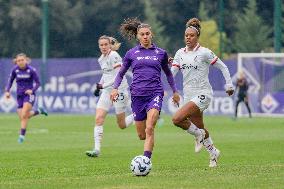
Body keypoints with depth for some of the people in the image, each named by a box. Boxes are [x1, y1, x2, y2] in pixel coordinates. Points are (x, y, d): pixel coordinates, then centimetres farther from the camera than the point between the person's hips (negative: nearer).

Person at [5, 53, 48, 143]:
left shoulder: (31, 70, -12)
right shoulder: (15, 70, -3)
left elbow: (38, 83, -5)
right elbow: (10, 81, 9)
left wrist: (32, 90, -22)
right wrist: (7, 91, -6)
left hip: (29, 95, -4)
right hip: (20, 95, 4)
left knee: (24, 115, -19)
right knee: (22, 117, 4)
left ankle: (22, 135, -8)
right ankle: (39, 111, 30)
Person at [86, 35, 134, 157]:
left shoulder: (114, 56, -14)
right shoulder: (101, 59, 10)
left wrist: (103, 85, -24)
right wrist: (99, 86, 14)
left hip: (119, 90, -7)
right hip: (107, 91, 7)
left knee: (122, 125, 1)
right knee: (98, 119, -12)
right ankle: (97, 149, -15)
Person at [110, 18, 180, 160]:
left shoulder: (161, 53, 10)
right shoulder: (131, 54, 9)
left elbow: (168, 73, 25)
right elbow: (121, 73, 17)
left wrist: (175, 91, 26)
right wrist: (115, 88, 1)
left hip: (155, 93, -1)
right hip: (137, 95, 2)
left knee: (149, 129, -21)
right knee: (141, 135, 6)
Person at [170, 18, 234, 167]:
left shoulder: (204, 52, -7)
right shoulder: (180, 53, 8)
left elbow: (222, 67, 0)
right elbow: (172, 72, 2)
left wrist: (229, 85, 0)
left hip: (203, 94, -6)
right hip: (188, 95, 6)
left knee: (177, 119, -24)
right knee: (199, 127, 14)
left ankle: (199, 135, 1)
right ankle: (213, 152, 36)